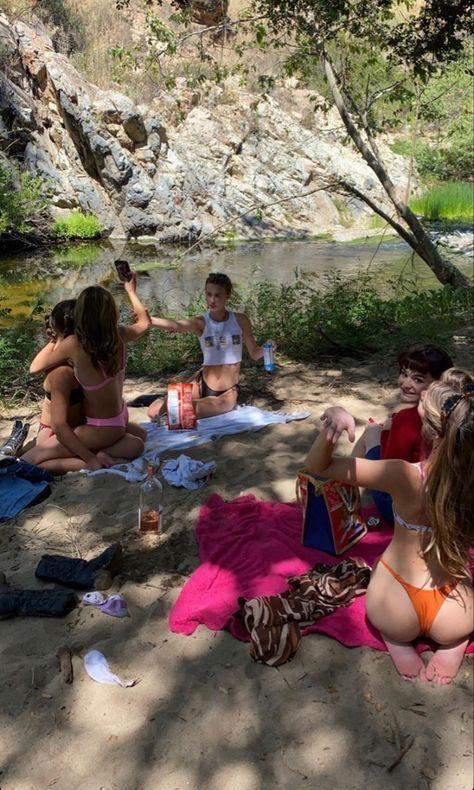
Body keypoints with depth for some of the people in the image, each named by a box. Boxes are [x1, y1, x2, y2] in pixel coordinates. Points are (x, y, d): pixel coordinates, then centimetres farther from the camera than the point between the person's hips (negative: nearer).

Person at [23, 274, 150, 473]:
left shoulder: (74, 344, -26)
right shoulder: (119, 335, -10)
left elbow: (34, 368, -9)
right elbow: (144, 322, 15)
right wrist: (131, 290, 27)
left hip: (100, 428, -6)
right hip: (119, 418, 6)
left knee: (26, 463, -1)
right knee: (139, 435, 41)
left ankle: (92, 461, -13)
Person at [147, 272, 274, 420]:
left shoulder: (240, 320, -6)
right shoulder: (200, 322, -11)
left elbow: (254, 353, 4)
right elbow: (175, 325, -32)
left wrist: (265, 349, -20)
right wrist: (148, 320, -52)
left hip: (228, 392, 0)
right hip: (202, 385, 1)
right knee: (154, 412, -8)